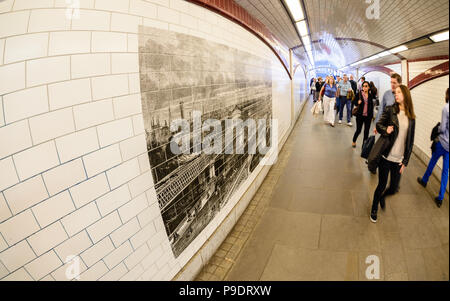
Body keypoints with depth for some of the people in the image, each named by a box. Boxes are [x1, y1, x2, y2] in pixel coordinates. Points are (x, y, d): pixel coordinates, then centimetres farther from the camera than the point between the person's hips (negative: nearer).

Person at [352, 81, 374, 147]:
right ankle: (354, 141, 27)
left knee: (366, 131, 6)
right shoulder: (359, 94, -5)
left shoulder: (370, 96, 5)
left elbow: (372, 106, 11)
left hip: (368, 116, 3)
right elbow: (354, 101, -1)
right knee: (358, 130, 2)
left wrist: (371, 116, 10)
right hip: (360, 115, -3)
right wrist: (358, 102, -24)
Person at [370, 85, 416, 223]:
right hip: (386, 156, -2)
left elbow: (410, 141, 6)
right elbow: (379, 124, 5)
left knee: (394, 188, 8)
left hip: (399, 159, 3)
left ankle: (382, 196, 42)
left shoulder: (411, 118, 2)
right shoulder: (390, 110, -5)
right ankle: (374, 209, 28)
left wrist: (405, 161, 3)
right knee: (382, 185, 5)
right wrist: (385, 130, -19)